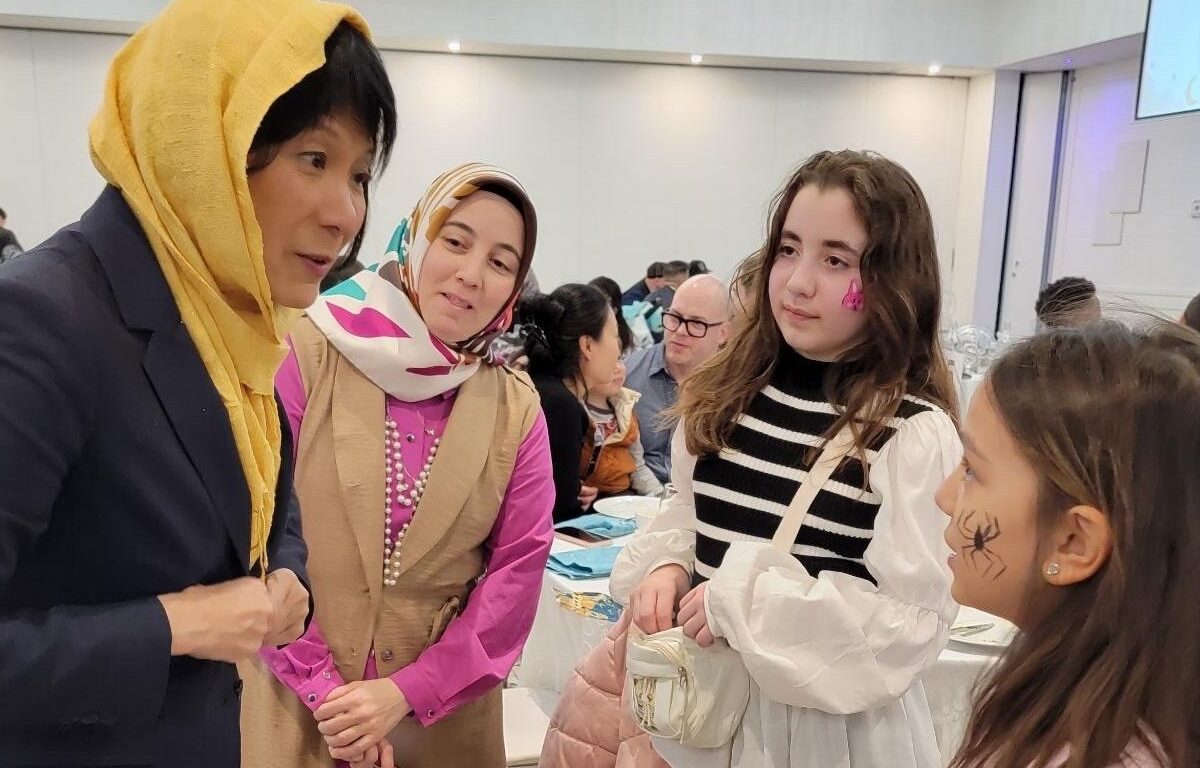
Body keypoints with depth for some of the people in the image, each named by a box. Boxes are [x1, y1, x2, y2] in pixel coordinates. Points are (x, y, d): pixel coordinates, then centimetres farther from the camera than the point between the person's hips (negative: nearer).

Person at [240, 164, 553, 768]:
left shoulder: (516, 409, -4)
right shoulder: (307, 355, -11)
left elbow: (519, 565, -6)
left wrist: (406, 691, -12)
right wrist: (321, 685, -12)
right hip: (298, 703, -1)